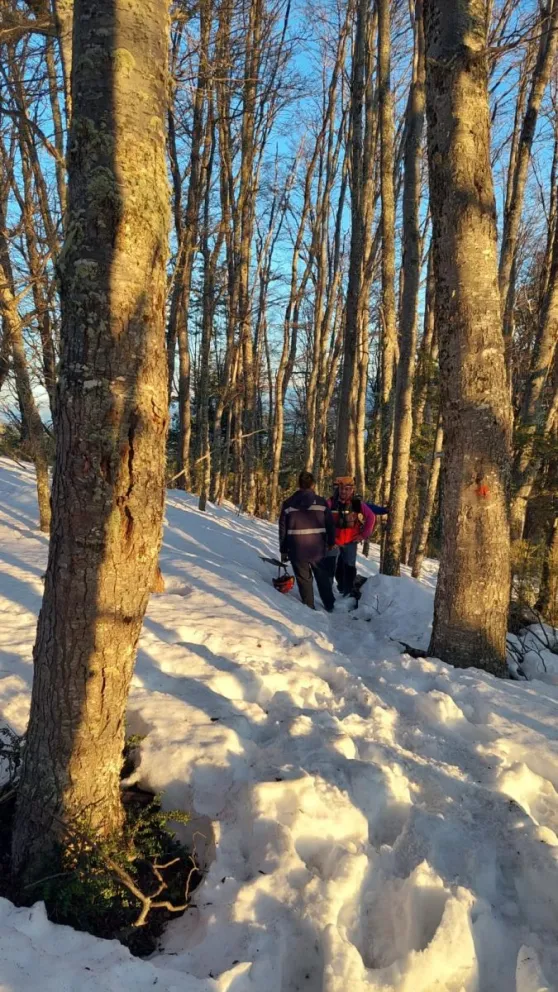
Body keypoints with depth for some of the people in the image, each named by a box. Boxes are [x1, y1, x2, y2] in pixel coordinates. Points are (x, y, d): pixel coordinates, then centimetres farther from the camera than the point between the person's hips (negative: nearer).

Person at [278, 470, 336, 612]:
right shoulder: (321, 502, -3)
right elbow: (330, 525, 1)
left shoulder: (288, 503, 0)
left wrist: (283, 550, 11)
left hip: (296, 549, 0)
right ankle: (329, 605, 29)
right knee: (323, 577, 18)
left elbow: (283, 529, 3)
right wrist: (331, 543, 16)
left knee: (304, 579, 11)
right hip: (317, 548, 1)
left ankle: (309, 607, 14)